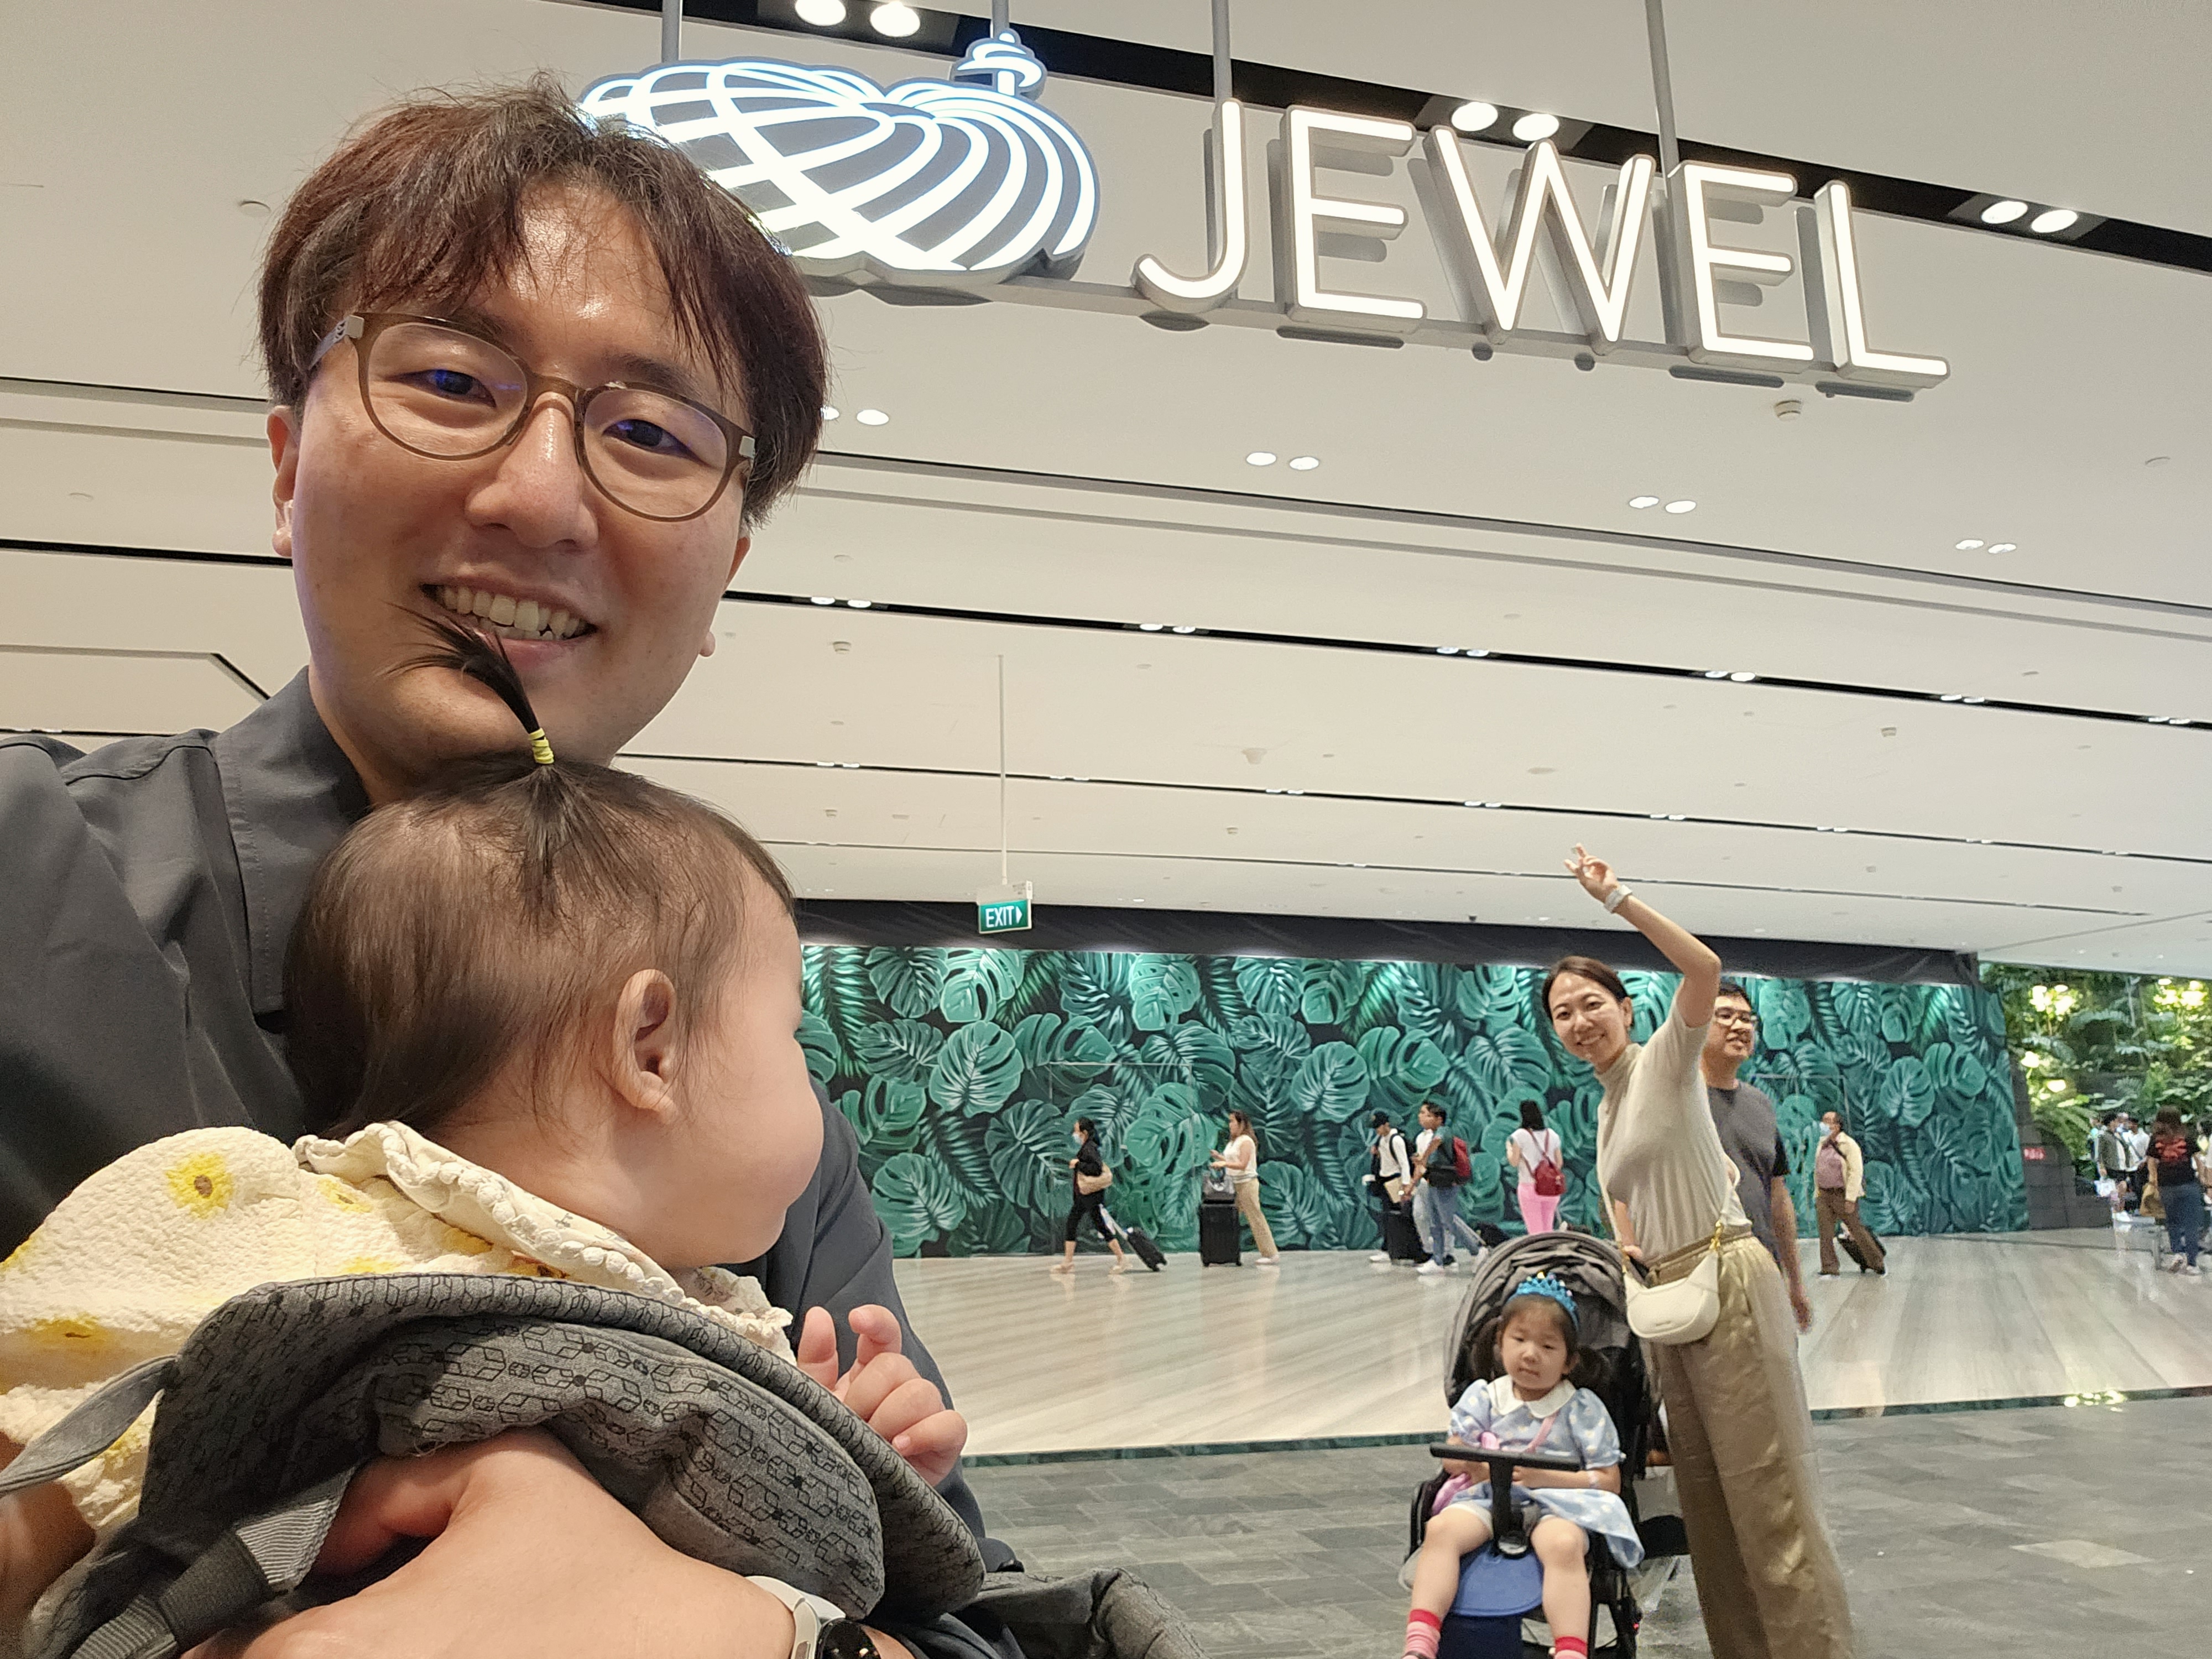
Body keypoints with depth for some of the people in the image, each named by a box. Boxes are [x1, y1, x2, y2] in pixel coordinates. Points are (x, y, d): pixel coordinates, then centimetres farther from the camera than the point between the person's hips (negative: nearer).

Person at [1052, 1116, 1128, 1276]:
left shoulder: (1090, 1148, -17)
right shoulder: (1085, 1148, 12)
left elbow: (1097, 1168, -28)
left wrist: (1078, 1164, -21)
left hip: (1093, 1196, -10)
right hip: (1083, 1196, 10)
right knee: (1071, 1223, 9)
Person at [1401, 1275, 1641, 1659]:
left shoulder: (1583, 1409, 5)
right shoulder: (1484, 1397, 12)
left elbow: (1609, 1481, 1)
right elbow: (1452, 1459, 11)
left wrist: (1544, 1476, -14)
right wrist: (1479, 1464, -15)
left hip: (1558, 1504, -2)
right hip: (1488, 1499, 2)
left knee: (1563, 1543, -38)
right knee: (1442, 1528, -29)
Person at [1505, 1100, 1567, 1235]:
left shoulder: (1520, 1135, -7)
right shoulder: (1552, 1135, 6)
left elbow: (1514, 1162, -7)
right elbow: (1560, 1163, 8)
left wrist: (1509, 1148, 11)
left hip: (1530, 1186, -4)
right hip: (1551, 1189, 4)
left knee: (1535, 1232, 0)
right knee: (1547, 1230, 15)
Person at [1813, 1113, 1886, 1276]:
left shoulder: (1849, 1145, -11)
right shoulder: (1823, 1143, 10)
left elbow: (1856, 1172, -16)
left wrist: (1850, 1198, -21)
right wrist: (1817, 1194, 14)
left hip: (1843, 1195, -6)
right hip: (1824, 1195, 6)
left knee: (1855, 1230, 4)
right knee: (1825, 1232, -2)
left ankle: (1878, 1262, 22)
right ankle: (1829, 1269, 2)